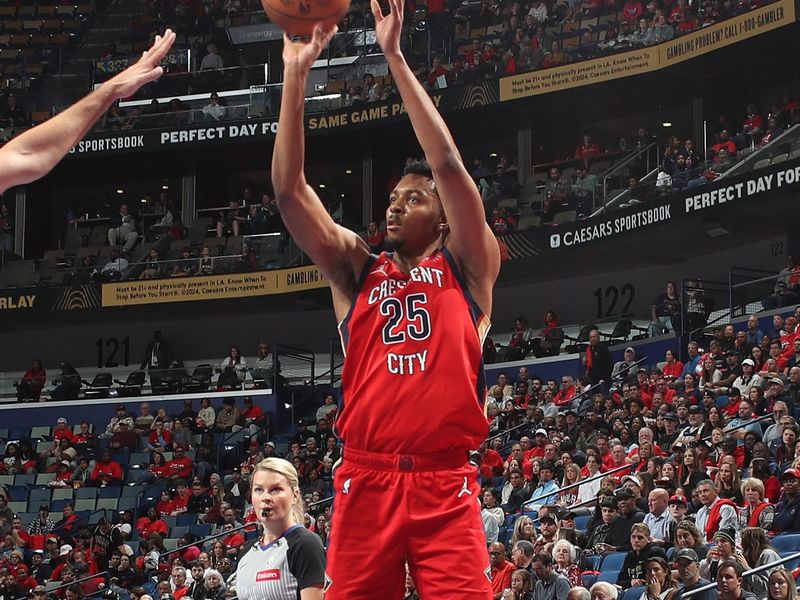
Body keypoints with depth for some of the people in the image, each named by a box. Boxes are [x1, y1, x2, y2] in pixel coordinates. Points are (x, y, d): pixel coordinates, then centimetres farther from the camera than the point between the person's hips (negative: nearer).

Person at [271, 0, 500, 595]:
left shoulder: (465, 268, 9)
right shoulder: (356, 269, 15)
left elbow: (448, 165, -3)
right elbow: (289, 189, 5)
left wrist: (395, 59, -6)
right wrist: (296, 74, -3)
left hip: (445, 481, -2)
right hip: (366, 478, 2)